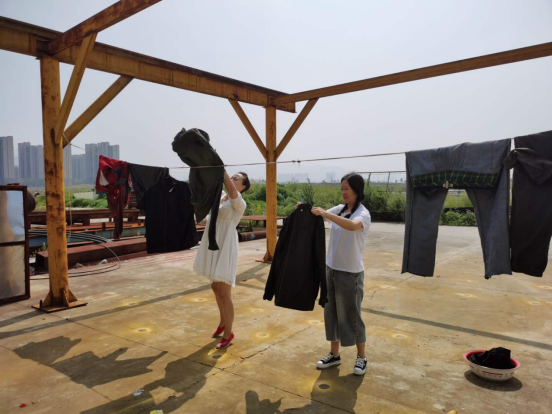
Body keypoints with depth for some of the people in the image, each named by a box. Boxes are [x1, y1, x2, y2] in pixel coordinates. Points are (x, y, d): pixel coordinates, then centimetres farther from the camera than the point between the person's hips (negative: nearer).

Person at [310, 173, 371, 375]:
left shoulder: (363, 213, -14)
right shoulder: (339, 209, 6)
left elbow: (352, 226, -36)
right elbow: (321, 215, -1)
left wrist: (325, 213, -39)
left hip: (351, 272, -6)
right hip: (331, 268, 6)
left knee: (351, 315, 5)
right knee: (331, 312, 13)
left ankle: (361, 357, 25)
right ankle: (334, 354, 29)